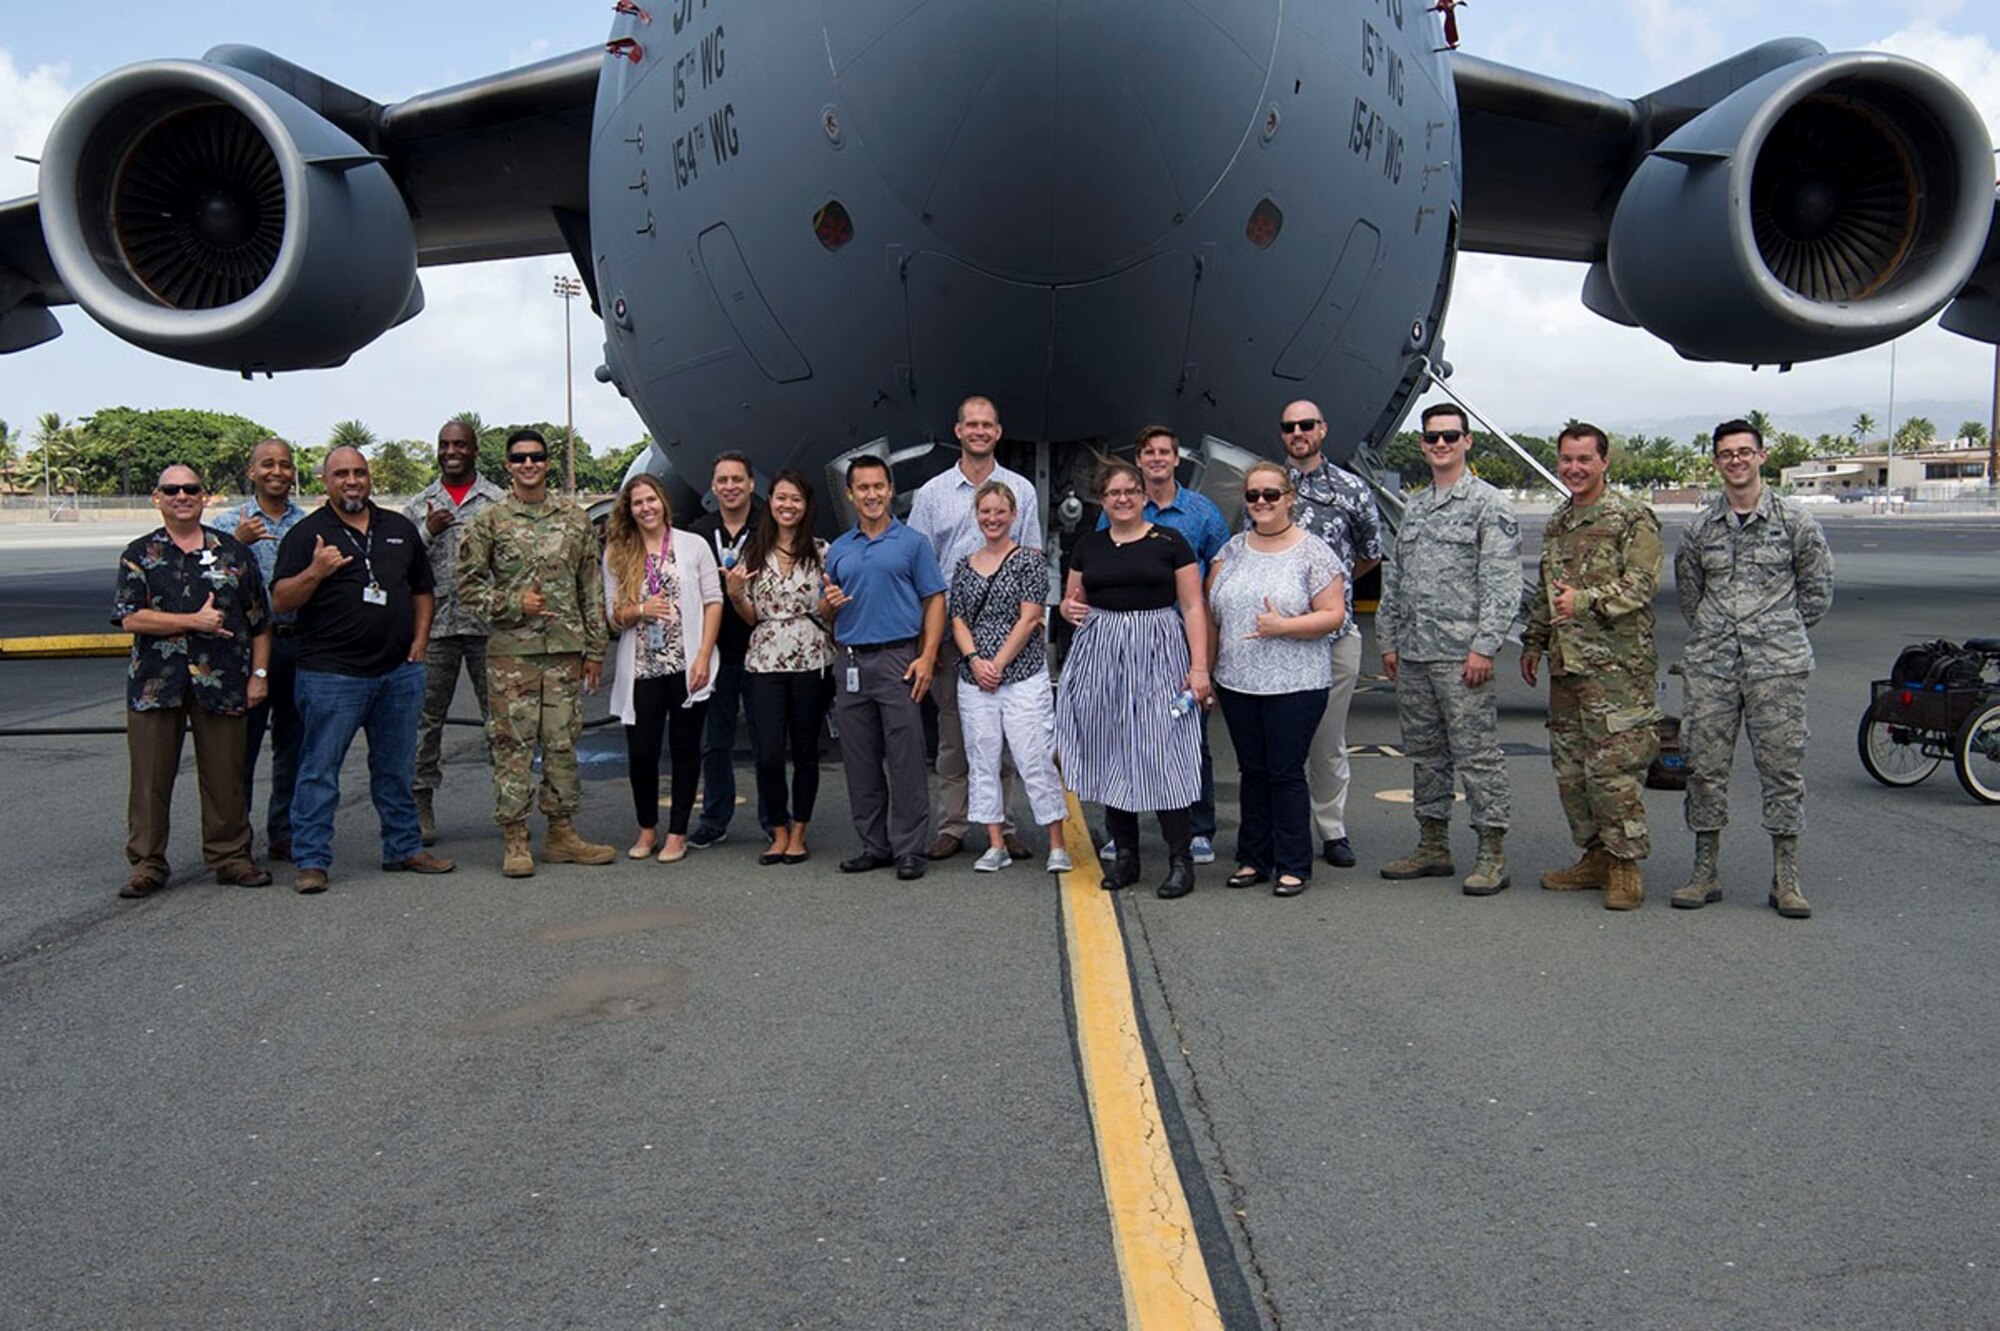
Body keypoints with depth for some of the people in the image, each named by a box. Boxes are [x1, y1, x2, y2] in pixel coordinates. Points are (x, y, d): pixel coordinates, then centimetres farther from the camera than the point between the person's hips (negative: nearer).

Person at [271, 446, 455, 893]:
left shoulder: (400, 529, 15)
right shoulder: (307, 534, 0)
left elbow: (421, 590, 22)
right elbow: (280, 601, -5)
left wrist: (419, 639, 9)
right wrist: (315, 572, -21)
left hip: (399, 671, 5)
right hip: (331, 674, -4)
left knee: (396, 768, 13)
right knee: (319, 769, -2)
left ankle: (404, 848, 24)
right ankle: (310, 860, 5)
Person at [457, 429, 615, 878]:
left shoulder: (575, 520, 9)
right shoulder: (489, 522, 1)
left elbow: (592, 589, 10)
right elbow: (469, 587, 2)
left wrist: (594, 649, 7)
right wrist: (514, 603, -12)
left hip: (565, 652, 3)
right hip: (511, 653, -2)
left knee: (563, 743, 7)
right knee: (512, 745, -1)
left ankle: (562, 833, 17)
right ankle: (515, 840, 6)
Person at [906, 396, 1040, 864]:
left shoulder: (1021, 490, 7)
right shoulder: (932, 493, 7)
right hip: (950, 628, 0)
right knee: (953, 733, 4)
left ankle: (1002, 824, 11)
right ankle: (952, 825, 12)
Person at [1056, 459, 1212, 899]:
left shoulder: (1170, 542, 2)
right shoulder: (1088, 547, 12)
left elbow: (1193, 606, -1)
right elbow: (1070, 600, 20)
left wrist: (1199, 665, -9)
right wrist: (1070, 608, -5)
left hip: (1156, 653, -4)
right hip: (1100, 655, 4)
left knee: (1162, 753, -10)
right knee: (1110, 754, 4)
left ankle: (1181, 858, -1)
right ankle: (1124, 855, 15)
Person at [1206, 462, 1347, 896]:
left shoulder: (1313, 552, -3)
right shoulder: (1231, 551, 11)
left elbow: (1334, 615, -7)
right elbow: (1211, 614, 13)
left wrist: (1283, 625, -19)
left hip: (1295, 685, -5)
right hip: (1237, 683, 5)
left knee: (1286, 772, -3)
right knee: (1252, 772, 11)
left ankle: (1293, 866, 7)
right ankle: (1253, 859, 21)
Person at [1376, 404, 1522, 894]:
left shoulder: (1489, 504, -4)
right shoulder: (1414, 509, 17)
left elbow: (1503, 583, -11)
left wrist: (1484, 647, -17)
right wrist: (1389, 641, 14)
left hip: (1461, 655, -7)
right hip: (1413, 654, 7)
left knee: (1476, 753, -5)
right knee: (1425, 752, 13)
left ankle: (1493, 854, 1)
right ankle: (1433, 845, 22)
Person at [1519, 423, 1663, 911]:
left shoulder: (1633, 518, -5)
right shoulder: (1557, 522, 18)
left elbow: (1641, 583, -15)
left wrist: (1585, 600, -27)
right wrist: (1534, 641, 23)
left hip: (1616, 665, -8)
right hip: (1565, 664, 8)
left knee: (1614, 765, -8)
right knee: (1569, 766, 10)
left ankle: (1626, 865, 2)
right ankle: (1596, 855, 21)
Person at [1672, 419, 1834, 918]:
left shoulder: (1794, 521, 3)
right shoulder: (1699, 527, 8)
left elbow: (1818, 589, 10)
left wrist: (1780, 632, 9)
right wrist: (1715, 634, 11)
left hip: (1777, 665, -2)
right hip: (1710, 666, 2)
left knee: (1782, 768, -1)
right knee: (1705, 766, 3)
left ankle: (1785, 878, 7)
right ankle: (1705, 871, 13)